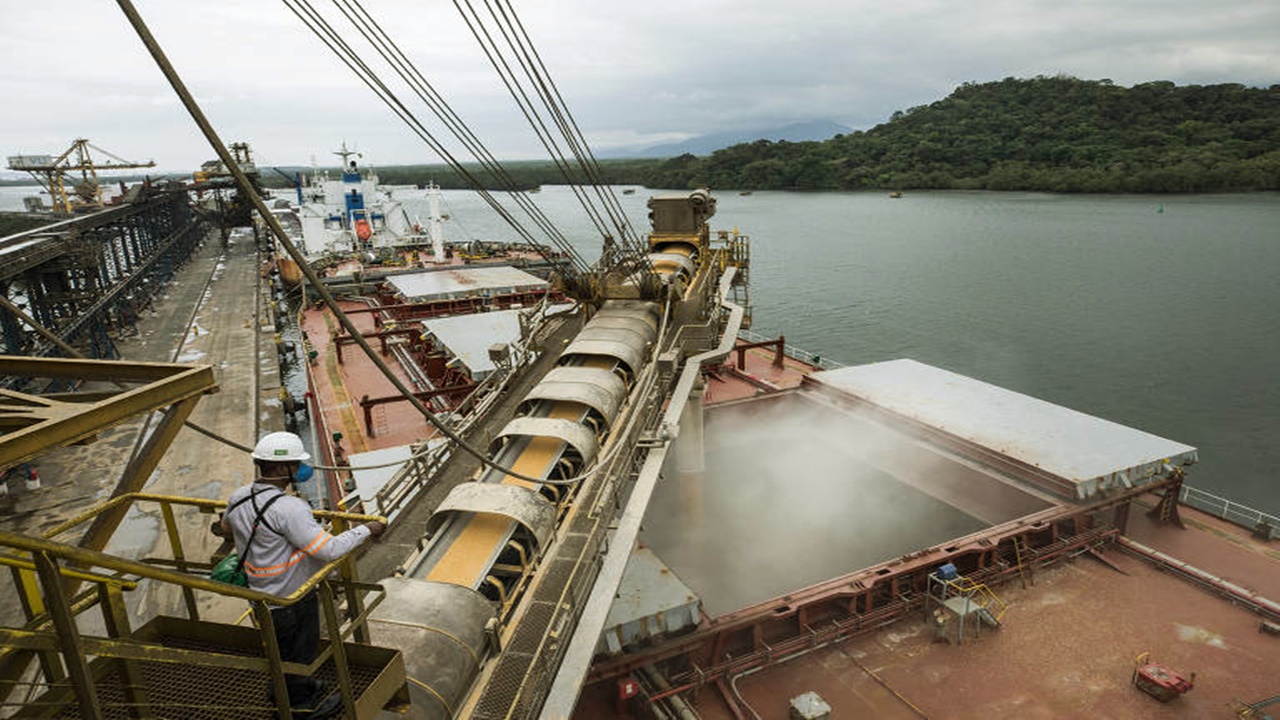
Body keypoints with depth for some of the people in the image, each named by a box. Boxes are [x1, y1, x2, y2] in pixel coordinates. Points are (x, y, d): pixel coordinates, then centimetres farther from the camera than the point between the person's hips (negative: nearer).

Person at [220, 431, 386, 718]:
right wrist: (365, 530, -21)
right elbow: (329, 550, -33)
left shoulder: (237, 499, -7)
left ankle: (287, 688, 52)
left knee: (283, 646, 30)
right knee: (299, 650, 16)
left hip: (261, 594, 8)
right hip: (292, 600, -8)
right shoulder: (288, 509, -34)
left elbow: (227, 530, 17)